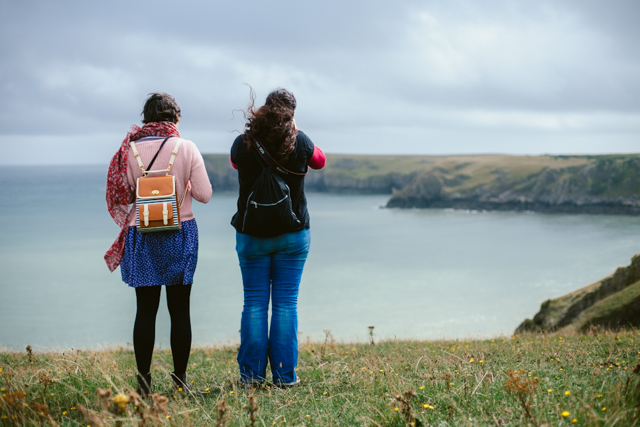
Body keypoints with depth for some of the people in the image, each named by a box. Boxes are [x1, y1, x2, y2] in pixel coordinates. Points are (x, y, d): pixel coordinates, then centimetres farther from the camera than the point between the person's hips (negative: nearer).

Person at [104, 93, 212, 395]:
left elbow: (122, 196, 1)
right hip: (181, 234, 0)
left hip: (142, 235, 1)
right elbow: (204, 194, -5)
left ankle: (144, 383, 7)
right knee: (180, 310, 7)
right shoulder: (186, 148, -5)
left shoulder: (131, 150, -3)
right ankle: (180, 381, 10)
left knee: (145, 310, 6)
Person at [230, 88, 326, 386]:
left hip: (251, 235, 0)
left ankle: (251, 373, 8)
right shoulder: (299, 142, -7)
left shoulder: (243, 144, -7)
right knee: (286, 304, 4)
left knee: (254, 303, 6)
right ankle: (284, 375, 5)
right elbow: (320, 161, 15)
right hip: (293, 235, 0)